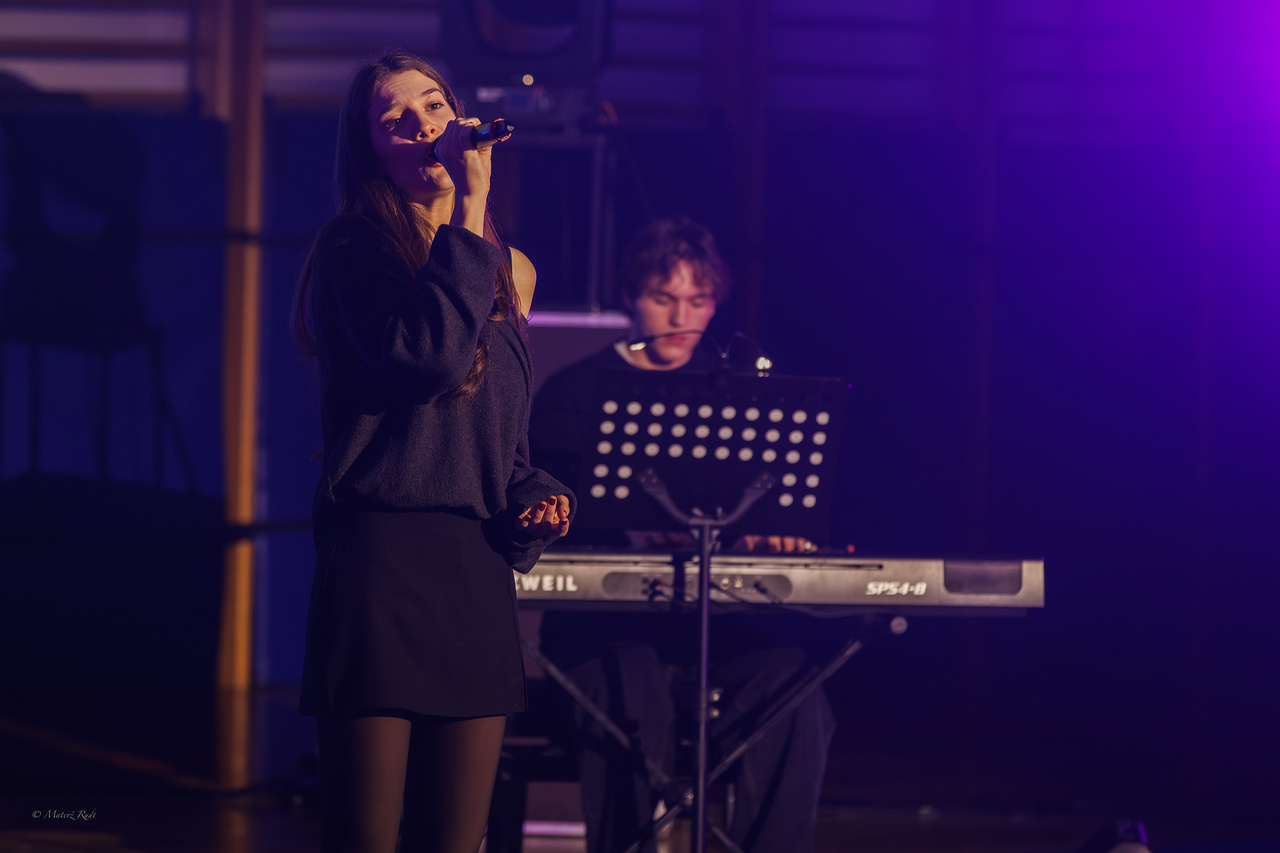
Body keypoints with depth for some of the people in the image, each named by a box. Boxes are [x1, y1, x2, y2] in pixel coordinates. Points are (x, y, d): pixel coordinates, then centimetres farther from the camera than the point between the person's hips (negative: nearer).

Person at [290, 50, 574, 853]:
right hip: (382, 557, -6)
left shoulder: (507, 270, 18)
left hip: (479, 563, 6)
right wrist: (469, 213, -15)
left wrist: (537, 497, 7)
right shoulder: (353, 249, -2)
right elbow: (431, 357, -20)